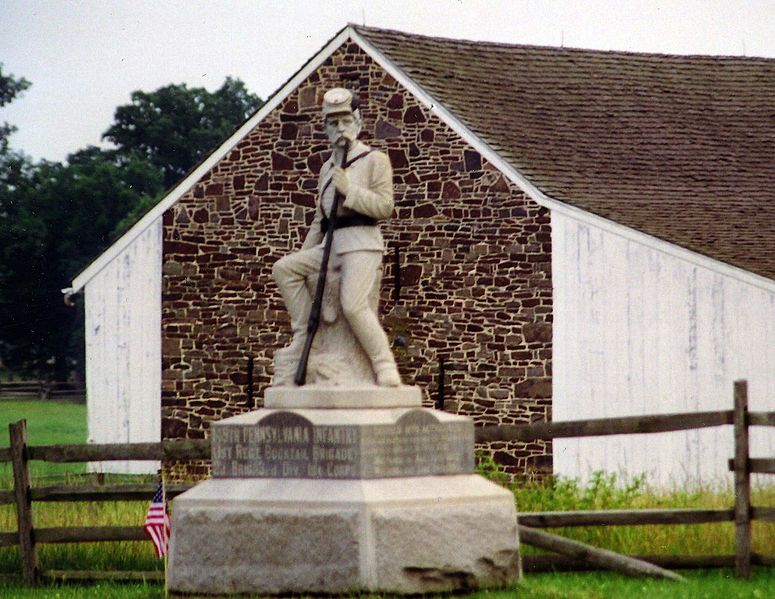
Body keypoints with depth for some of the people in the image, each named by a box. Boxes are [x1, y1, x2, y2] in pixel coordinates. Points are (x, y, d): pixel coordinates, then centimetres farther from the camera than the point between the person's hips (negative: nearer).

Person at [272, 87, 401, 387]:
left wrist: (349, 190, -17)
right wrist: (305, 256, 21)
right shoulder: (328, 168, 24)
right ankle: (304, 333, -5)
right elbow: (320, 218, 28)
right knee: (284, 268, -9)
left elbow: (385, 207, -8)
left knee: (353, 304, -26)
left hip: (362, 243, -7)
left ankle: (385, 367, -22)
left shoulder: (375, 160, 2)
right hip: (332, 244, 7)